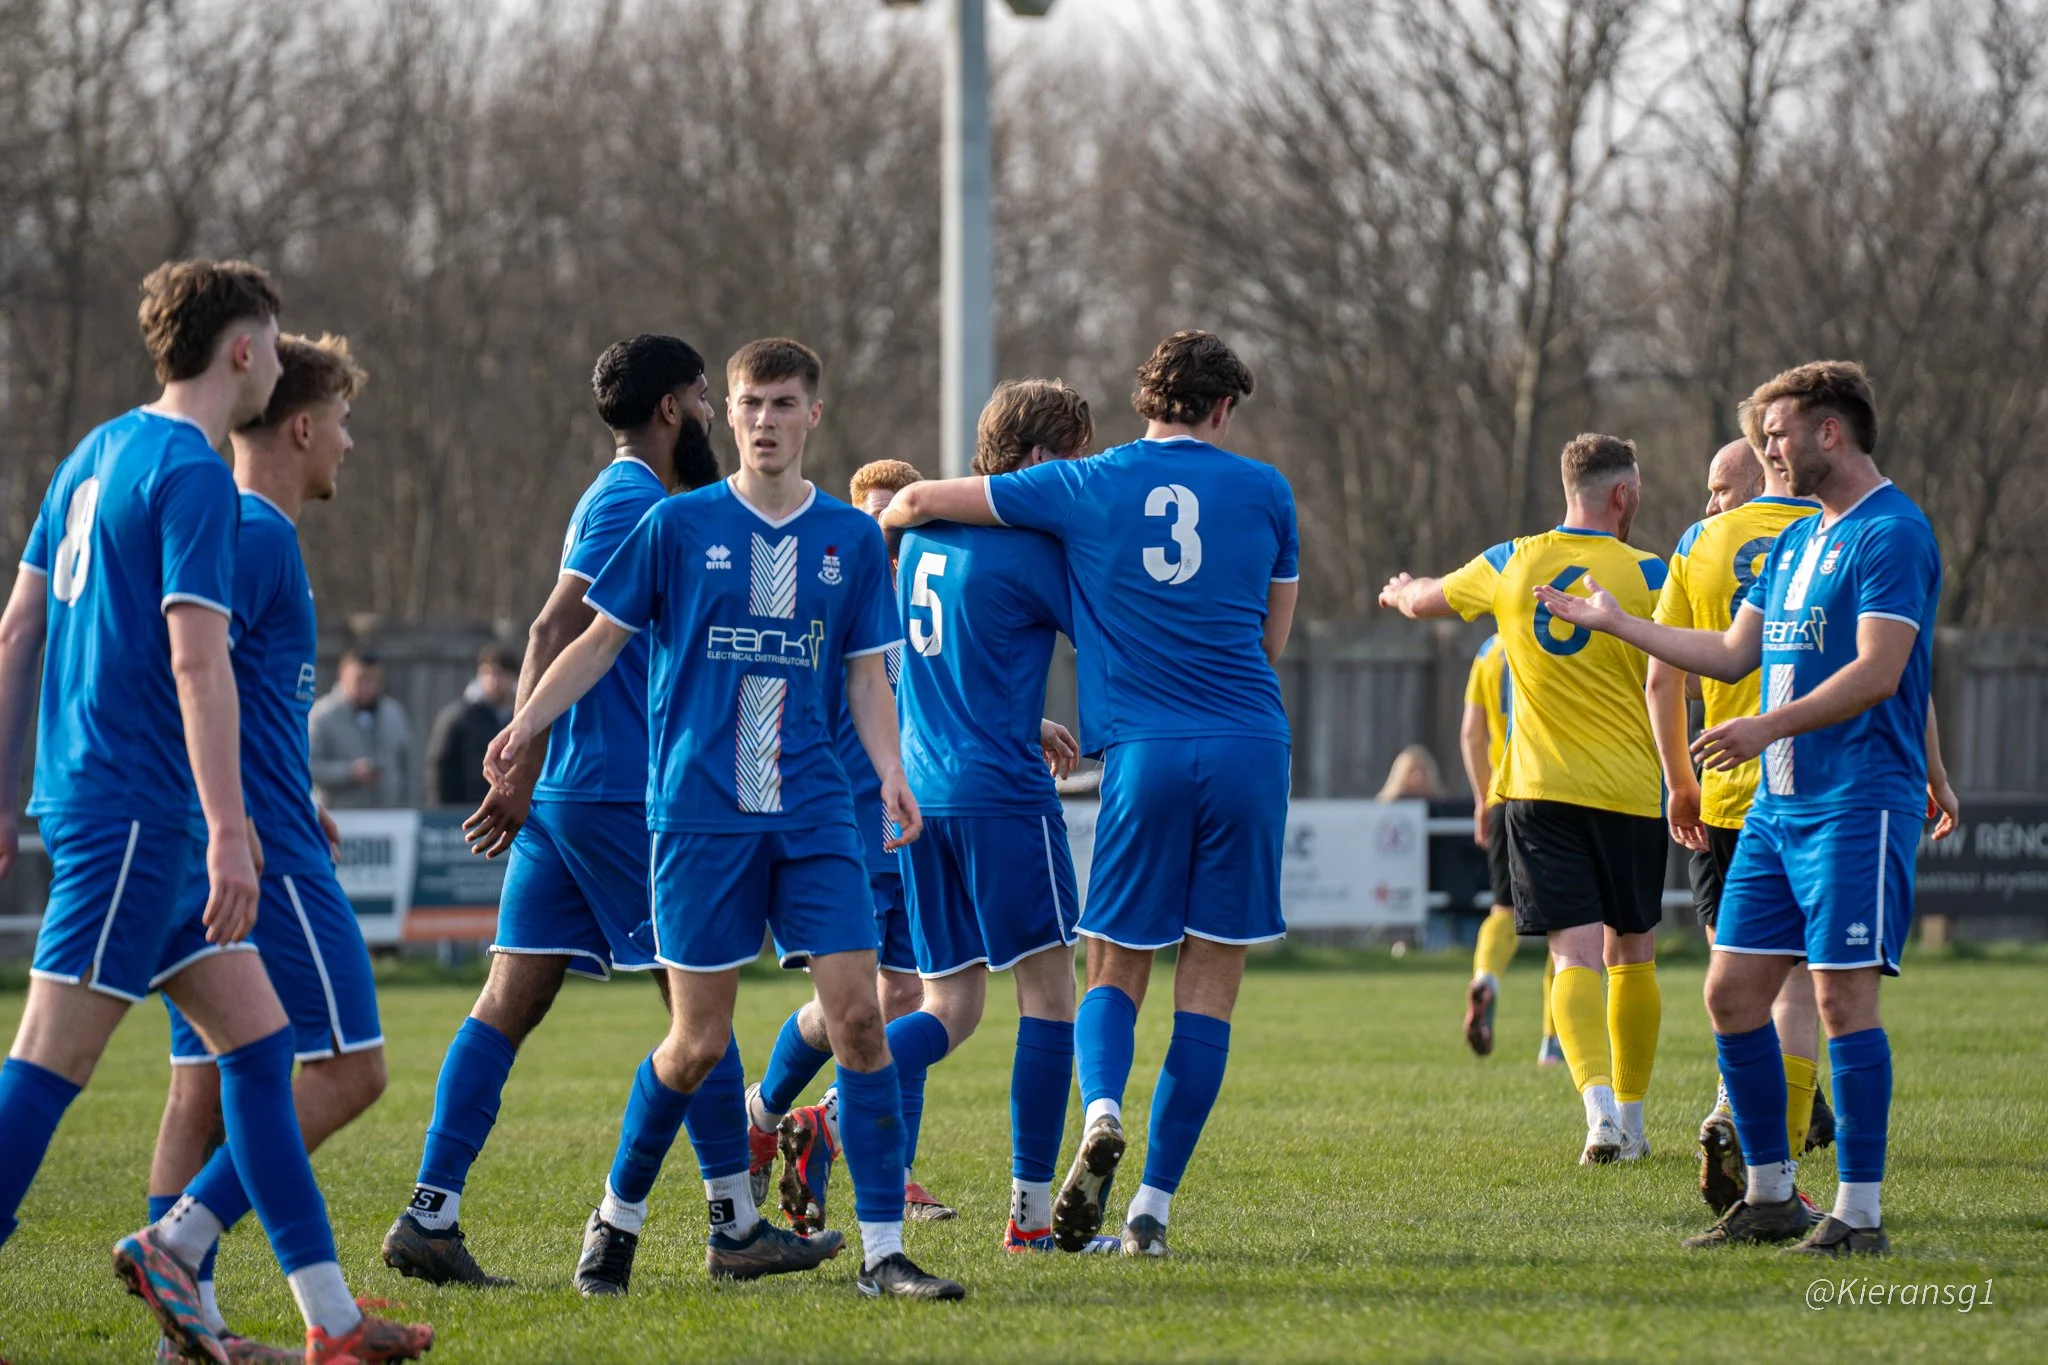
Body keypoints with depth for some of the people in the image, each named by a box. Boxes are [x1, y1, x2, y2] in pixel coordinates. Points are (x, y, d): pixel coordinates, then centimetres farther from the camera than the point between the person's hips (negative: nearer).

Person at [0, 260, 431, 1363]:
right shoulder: (193, 476, -12)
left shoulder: (97, 455, 16)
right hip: (135, 808, -10)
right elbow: (196, 660, -20)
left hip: (93, 799, 10)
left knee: (256, 1037, 8)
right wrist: (228, 833, -21)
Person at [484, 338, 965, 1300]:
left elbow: (867, 678, 11)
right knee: (700, 1040, -1)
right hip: (700, 813, -2)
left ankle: (882, 1252, -6)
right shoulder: (680, 526, 2)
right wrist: (525, 725, -2)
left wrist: (891, 774, -5)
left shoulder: (850, 539, 8)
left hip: (814, 815, 2)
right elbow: (602, 638, 8)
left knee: (857, 1013, -9)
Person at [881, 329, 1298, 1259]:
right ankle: (1153, 1207, 0)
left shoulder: (1087, 487, 6)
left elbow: (919, 501, 9)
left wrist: (881, 530, 30)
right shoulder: (1262, 490, 9)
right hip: (1252, 746, 1)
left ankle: (1102, 1115, -20)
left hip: (1145, 752, -1)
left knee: (1116, 967, 11)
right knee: (1209, 988, 5)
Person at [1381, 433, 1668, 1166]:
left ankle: (1600, 1108, -27)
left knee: (1576, 956, -7)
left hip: (1542, 793, 1)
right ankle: (1630, 1120, 21)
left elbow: (1423, 601, 23)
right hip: (1631, 792, -1)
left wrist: (1399, 591, 45)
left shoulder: (1511, 564, 6)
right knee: (1633, 955, 14)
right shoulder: (1646, 574, -4)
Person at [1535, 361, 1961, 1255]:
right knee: (1733, 992, 6)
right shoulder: (1793, 542, 18)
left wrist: (1769, 727, -26)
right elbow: (1734, 655, 23)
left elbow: (1878, 672, -19)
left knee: (1842, 996, -10)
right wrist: (1612, 622, 25)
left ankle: (1860, 1213, -6)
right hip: (1778, 806, 9)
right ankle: (1770, 1196, 15)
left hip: (1857, 806, -9)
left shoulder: (1892, 534, -10)